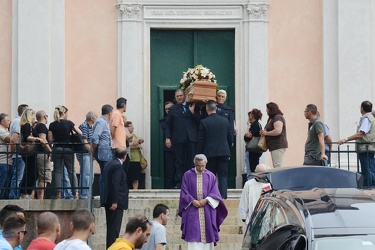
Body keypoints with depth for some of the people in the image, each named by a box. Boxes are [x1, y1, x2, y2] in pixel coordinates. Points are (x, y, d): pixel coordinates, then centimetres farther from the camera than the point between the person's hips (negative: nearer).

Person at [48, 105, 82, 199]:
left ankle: (58, 193, 1)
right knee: (72, 171, 7)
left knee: (57, 172, 7)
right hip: (68, 149, -1)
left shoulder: (52, 125, 0)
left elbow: (50, 140, -2)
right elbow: (80, 133, -4)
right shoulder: (69, 123, -5)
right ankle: (75, 193, 2)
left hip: (57, 149, 1)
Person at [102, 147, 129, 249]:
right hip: (116, 202, -10)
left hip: (110, 202, 10)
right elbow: (115, 184, -21)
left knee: (111, 228, 13)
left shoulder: (110, 164, 15)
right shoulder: (118, 165, -14)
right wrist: (115, 202, -22)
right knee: (114, 228, -8)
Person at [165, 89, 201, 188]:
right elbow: (168, 124, 11)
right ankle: (179, 183, 2)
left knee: (192, 161, -3)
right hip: (178, 139, 0)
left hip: (191, 138, 0)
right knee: (180, 162, 0)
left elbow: (199, 121, 7)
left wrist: (193, 112, -6)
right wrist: (167, 137, 0)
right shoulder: (172, 109, 14)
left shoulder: (193, 107, 13)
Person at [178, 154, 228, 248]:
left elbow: (215, 193, 4)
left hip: (207, 213, 1)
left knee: (207, 237, 1)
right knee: (193, 236, -9)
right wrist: (192, 201, -12)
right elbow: (184, 192, 3)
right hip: (192, 211, -1)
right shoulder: (188, 175, 5)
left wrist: (206, 200, -12)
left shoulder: (211, 176, 7)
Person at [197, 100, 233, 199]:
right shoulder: (225, 121, 5)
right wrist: (228, 152, 20)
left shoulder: (204, 122, -7)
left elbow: (201, 140, -5)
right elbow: (230, 138, 11)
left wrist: (199, 154, 1)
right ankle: (223, 196, -4)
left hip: (210, 153, -2)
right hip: (224, 153, 2)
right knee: (223, 176, 3)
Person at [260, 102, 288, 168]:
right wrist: (263, 132, 10)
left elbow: (278, 131, -25)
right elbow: (270, 130, 33)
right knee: (275, 167, 8)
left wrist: (266, 133, -13)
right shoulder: (271, 118, 19)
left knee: (277, 167, -14)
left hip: (278, 146, -11)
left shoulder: (278, 118, -12)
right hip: (274, 146, 11)